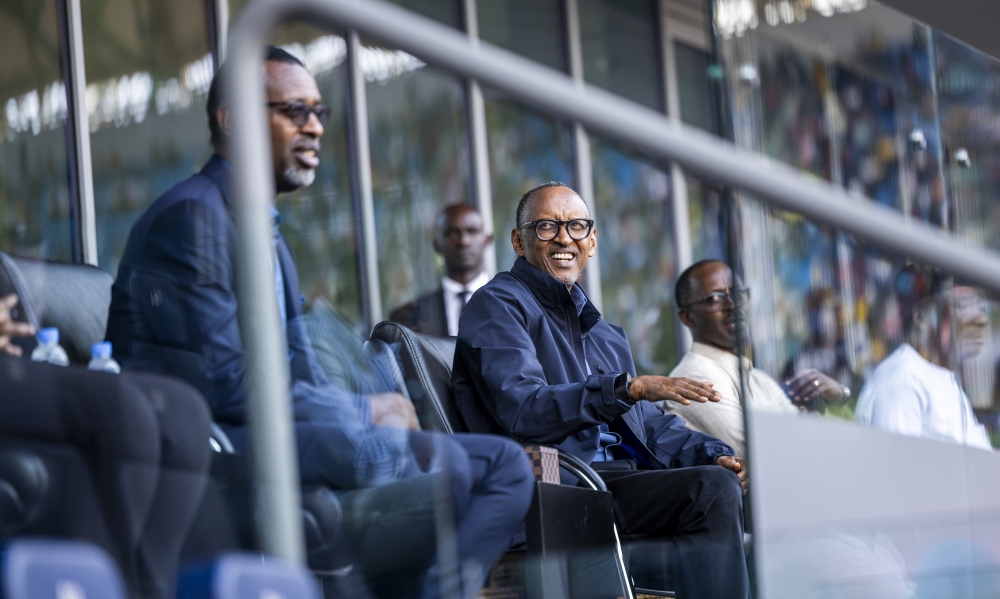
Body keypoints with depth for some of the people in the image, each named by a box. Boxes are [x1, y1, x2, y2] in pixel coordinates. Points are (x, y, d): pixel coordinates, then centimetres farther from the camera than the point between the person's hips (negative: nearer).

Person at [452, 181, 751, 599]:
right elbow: (521, 409, -16)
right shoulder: (498, 305, 1)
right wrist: (629, 388, -25)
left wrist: (712, 454, 5)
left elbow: (644, 422, 25)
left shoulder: (596, 326, 29)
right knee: (712, 488, -26)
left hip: (622, 477, 8)